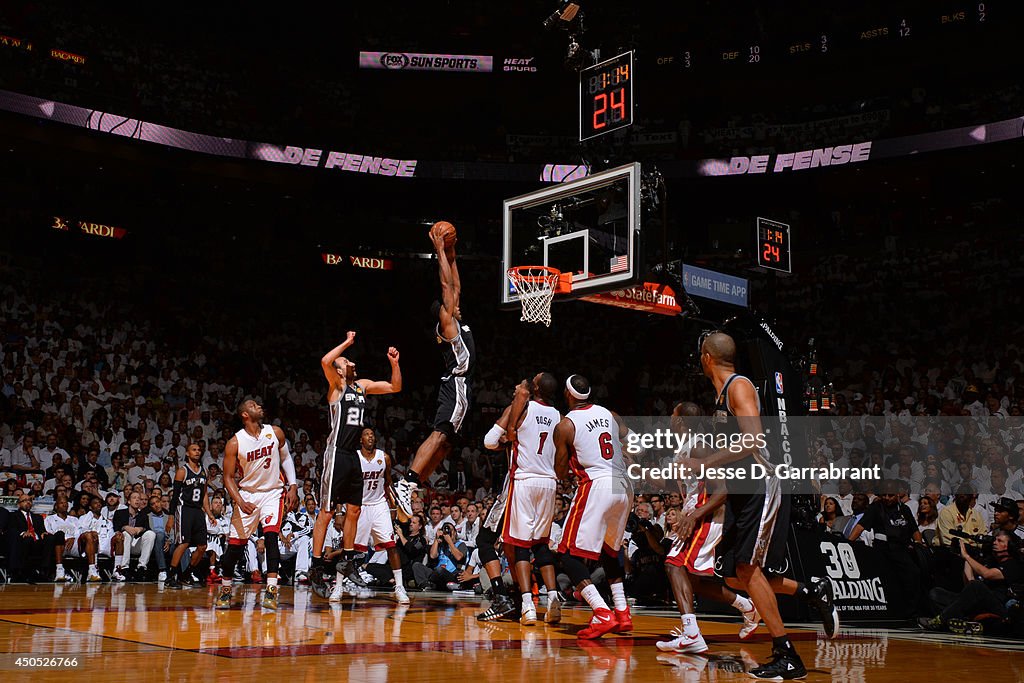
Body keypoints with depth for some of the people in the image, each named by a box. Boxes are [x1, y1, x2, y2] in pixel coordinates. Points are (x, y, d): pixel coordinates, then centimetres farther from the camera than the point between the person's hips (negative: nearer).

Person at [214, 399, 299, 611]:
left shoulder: (275, 433, -5)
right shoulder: (235, 443, -13)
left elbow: (286, 458, 10)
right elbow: (228, 477, -7)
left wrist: (293, 486, 0)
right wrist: (240, 502, -20)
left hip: (272, 492, 1)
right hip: (246, 494, 0)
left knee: (271, 536, -20)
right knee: (235, 544, 2)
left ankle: (271, 591, -22)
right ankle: (225, 590, 23)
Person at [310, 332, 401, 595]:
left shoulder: (363, 386, 15)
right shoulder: (336, 386, -5)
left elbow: (395, 387, 21)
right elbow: (325, 361, -25)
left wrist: (394, 363, 8)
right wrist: (347, 342, -15)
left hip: (354, 456, 7)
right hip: (337, 454, -7)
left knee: (354, 511, 12)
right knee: (327, 511, -5)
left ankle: (347, 561, 24)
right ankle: (317, 567, -2)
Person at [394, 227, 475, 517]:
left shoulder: (455, 322, 22)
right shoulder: (446, 323, -2)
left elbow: (456, 287, 30)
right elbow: (446, 285, -6)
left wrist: (452, 256, 29)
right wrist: (440, 250, -1)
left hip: (459, 387, 10)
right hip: (456, 385, -10)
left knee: (445, 443, 6)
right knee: (438, 436, -20)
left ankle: (409, 488, 4)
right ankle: (406, 484, -29)